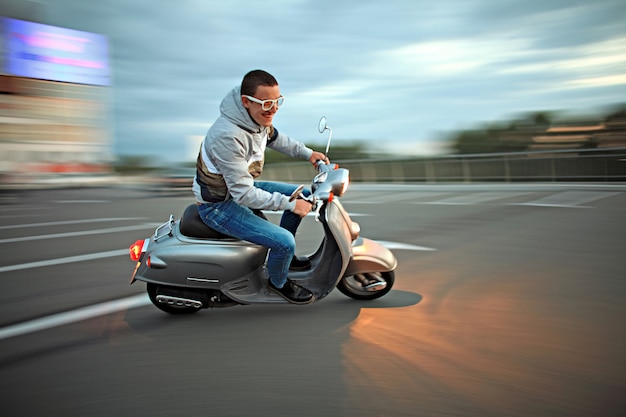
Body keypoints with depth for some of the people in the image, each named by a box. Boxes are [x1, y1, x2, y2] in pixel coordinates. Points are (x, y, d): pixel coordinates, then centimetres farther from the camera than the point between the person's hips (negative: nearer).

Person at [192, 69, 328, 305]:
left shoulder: (257, 117, -8)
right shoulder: (227, 136, -35)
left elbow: (274, 137, 17)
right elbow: (244, 194, -32)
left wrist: (307, 153, 9)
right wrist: (289, 204, -27)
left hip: (240, 186, 9)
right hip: (219, 206, -9)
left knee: (302, 196, 13)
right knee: (285, 241, -18)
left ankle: (283, 255, 29)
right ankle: (278, 282, 15)